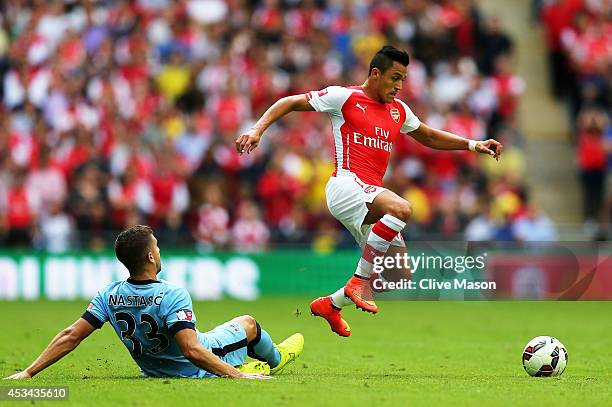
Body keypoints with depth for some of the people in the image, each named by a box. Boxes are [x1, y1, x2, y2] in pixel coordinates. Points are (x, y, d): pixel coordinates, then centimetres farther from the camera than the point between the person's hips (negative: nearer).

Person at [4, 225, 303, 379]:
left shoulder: (111, 295, -17)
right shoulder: (172, 296, -34)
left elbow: (70, 336, -18)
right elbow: (191, 351, -41)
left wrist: (27, 373, -13)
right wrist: (239, 377, -37)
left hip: (153, 369, 5)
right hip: (197, 370, -5)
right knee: (248, 323, 22)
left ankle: (251, 365, 52)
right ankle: (274, 359, 55)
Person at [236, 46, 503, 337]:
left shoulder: (398, 110, 19)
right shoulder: (345, 97, -1)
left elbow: (430, 137, 34)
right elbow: (289, 103, 2)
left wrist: (473, 145, 24)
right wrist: (257, 130, -11)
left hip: (370, 197, 8)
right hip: (346, 185, -8)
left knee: (401, 274, 5)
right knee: (401, 209, -35)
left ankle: (330, 305, 22)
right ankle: (360, 280, -25)